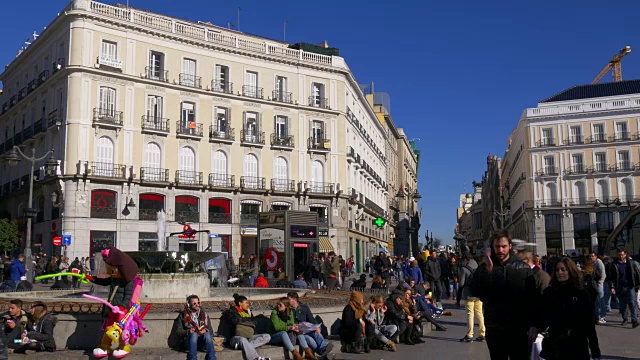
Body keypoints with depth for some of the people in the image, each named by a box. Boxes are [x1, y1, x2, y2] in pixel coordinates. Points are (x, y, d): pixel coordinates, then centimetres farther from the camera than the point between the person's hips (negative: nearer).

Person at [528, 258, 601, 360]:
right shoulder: (549, 292, 2)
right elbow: (544, 315, 1)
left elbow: (588, 322, -1)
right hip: (555, 346, 1)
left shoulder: (581, 293, -1)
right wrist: (536, 327, -20)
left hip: (577, 346, -1)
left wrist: (595, 351, -2)